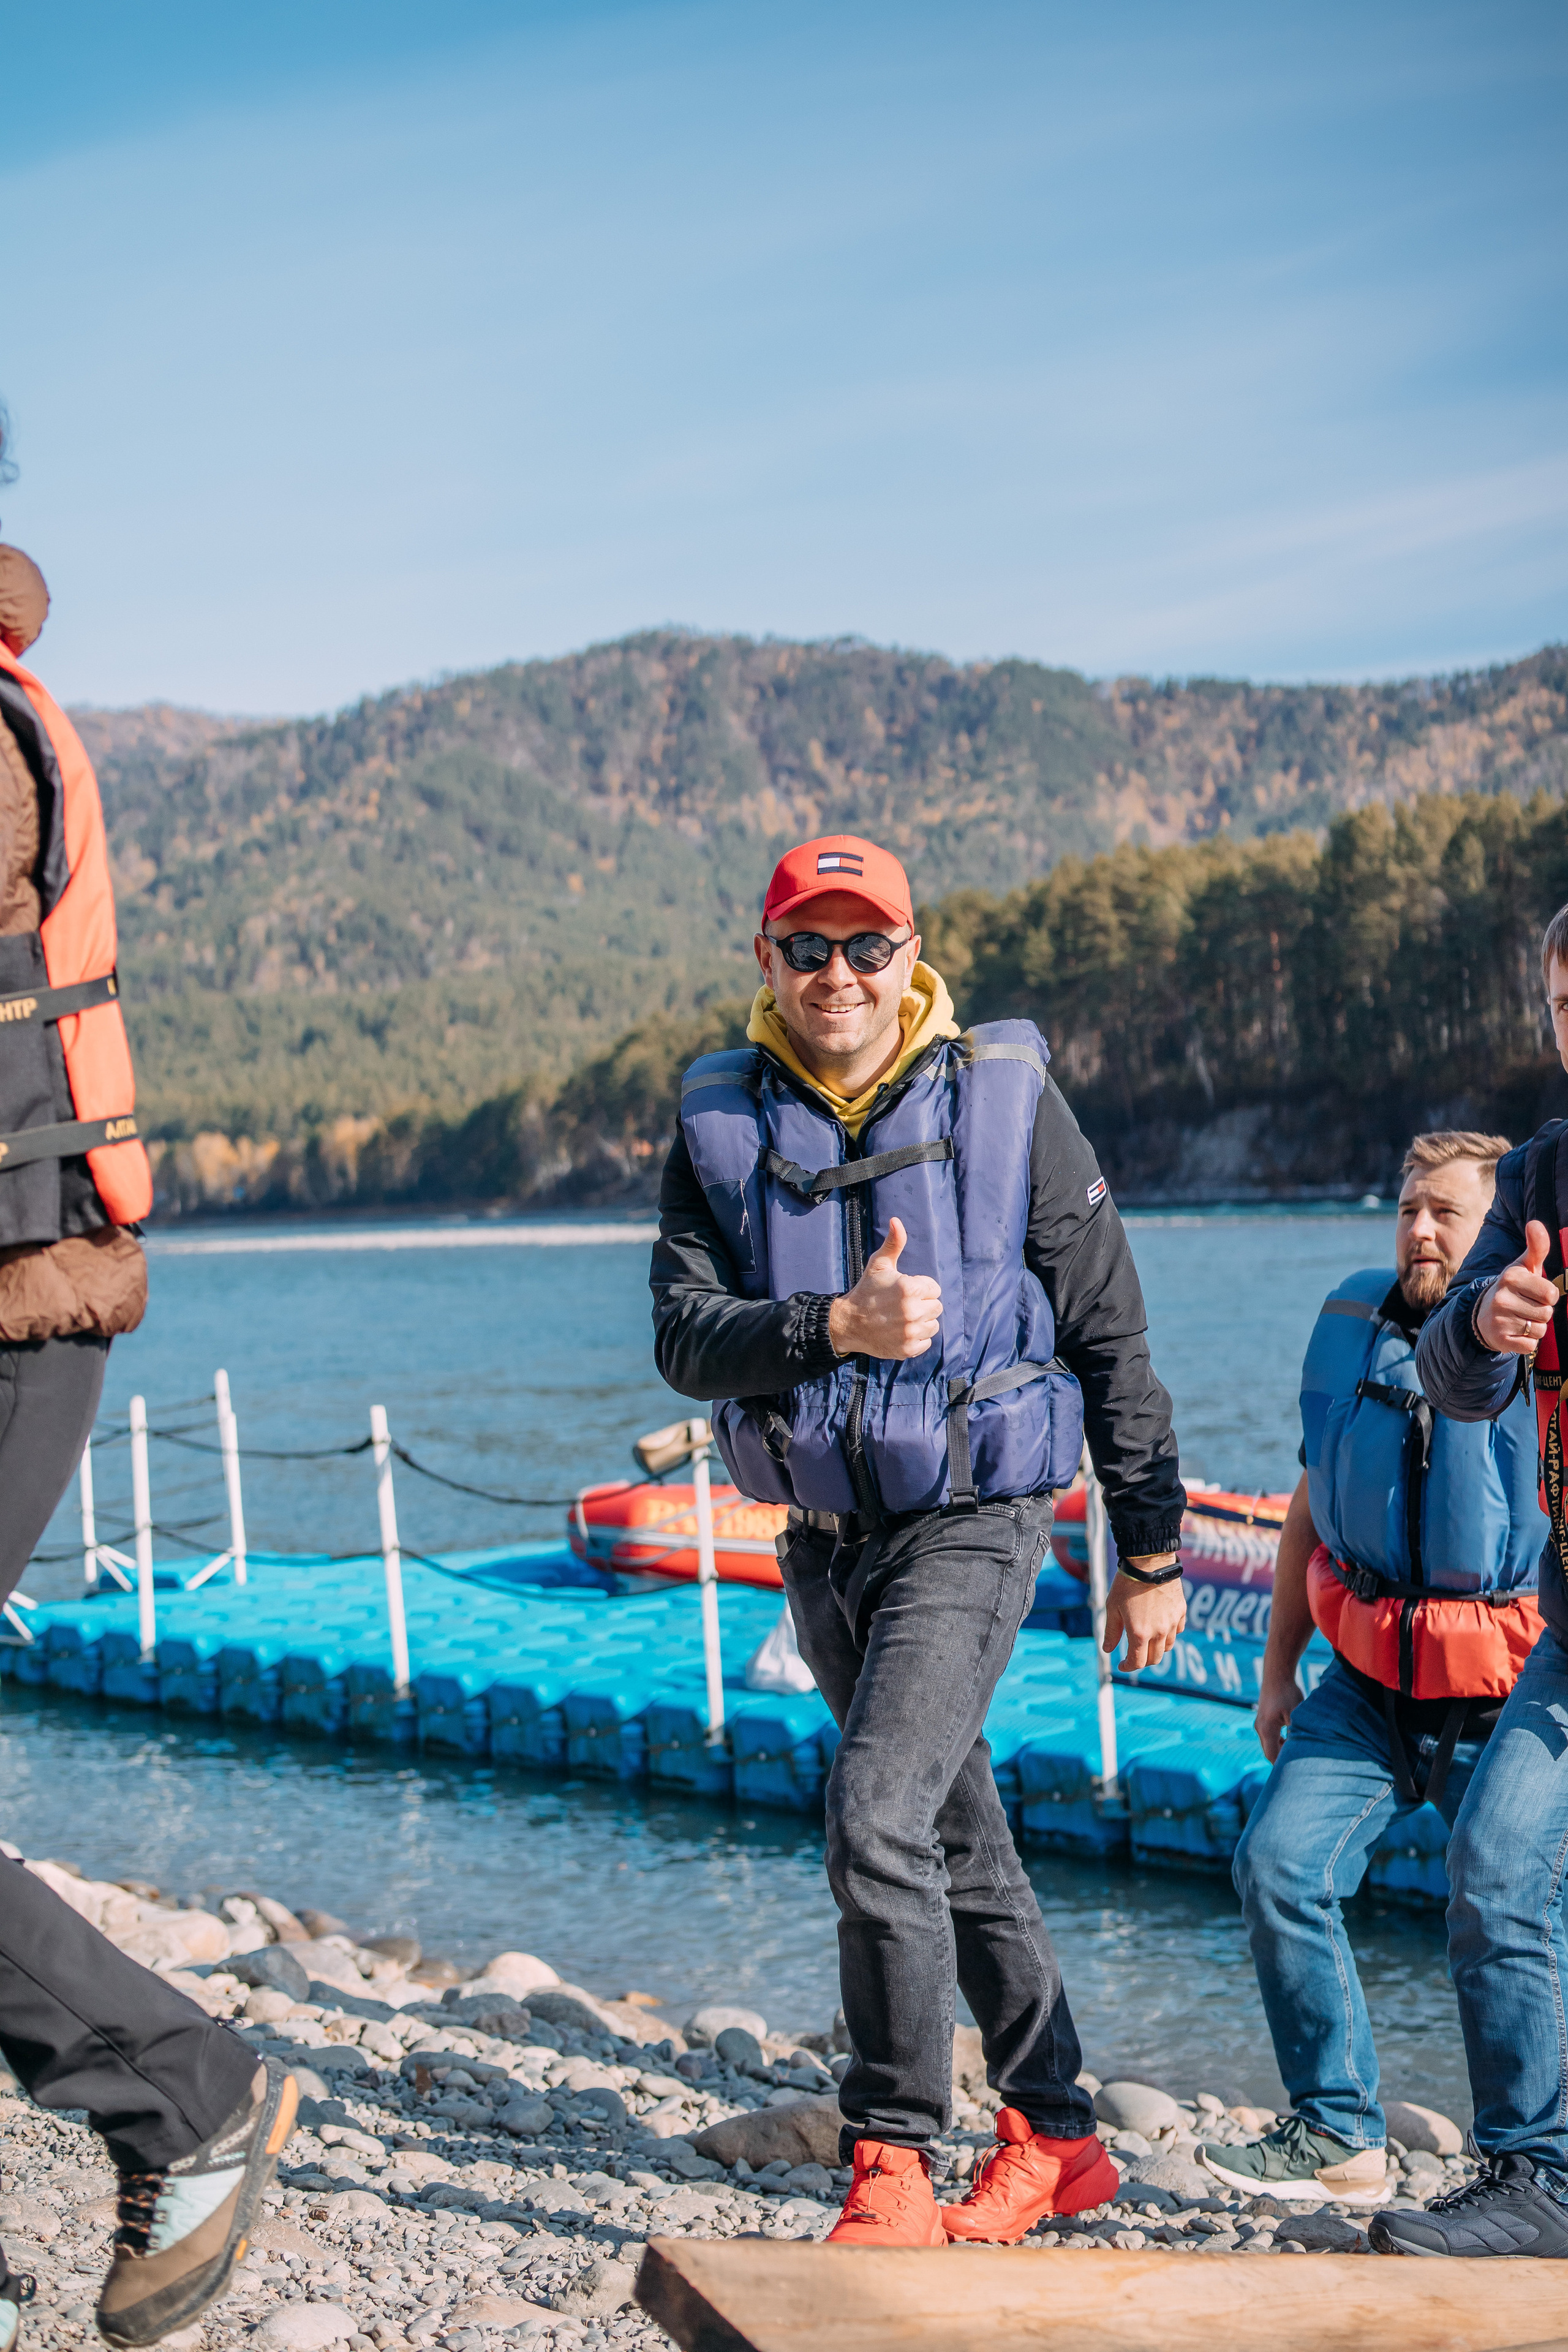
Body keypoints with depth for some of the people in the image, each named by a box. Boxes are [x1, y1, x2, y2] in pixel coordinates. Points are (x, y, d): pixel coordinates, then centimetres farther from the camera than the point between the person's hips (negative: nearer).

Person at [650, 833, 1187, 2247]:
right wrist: (836, 1326, -32)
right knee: (962, 1840, 15)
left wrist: (1153, 1557, -1)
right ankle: (1056, 2140, 29)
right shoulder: (722, 1124, -1)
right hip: (826, 1533, 5)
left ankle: (894, 2162, -6)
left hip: (974, 1520, -5)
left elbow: (1112, 1338, -3)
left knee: (877, 1816, -20)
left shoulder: (1005, 1099, -8)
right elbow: (685, 1337, -14)